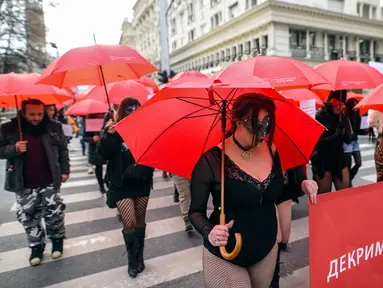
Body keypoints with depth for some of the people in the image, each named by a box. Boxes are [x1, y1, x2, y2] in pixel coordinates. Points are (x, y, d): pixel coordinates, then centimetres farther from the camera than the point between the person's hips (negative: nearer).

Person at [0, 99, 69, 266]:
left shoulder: (54, 127, -2)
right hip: (24, 185, 1)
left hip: (49, 182, 0)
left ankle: (57, 240, 30)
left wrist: (65, 170, 3)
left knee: (54, 213, 3)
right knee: (28, 217, 9)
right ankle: (36, 246, 31)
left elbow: (63, 150, 6)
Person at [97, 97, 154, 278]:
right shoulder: (114, 130, -4)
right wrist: (109, 135, -28)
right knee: (129, 223, -6)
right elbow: (103, 155, -15)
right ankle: (132, 258, 19)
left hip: (142, 183, 3)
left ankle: (139, 257, 31)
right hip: (121, 185, -2)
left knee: (140, 221, 13)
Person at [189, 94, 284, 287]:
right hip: (224, 256, -5)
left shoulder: (270, 150, -5)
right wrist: (209, 232, -30)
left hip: (267, 250, 6)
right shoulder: (211, 161, -21)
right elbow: (196, 211, -13)